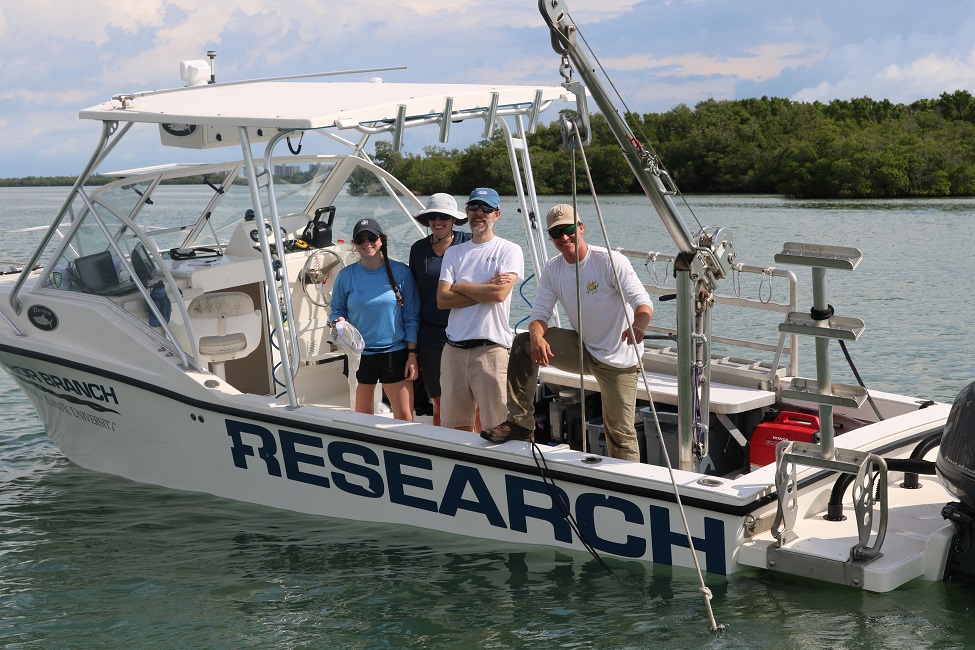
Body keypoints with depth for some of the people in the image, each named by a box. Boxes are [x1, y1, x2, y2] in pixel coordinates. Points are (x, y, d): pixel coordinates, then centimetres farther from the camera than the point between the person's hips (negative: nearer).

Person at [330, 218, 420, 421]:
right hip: (359, 356, 1)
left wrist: (412, 354, -4)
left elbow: (411, 317, 1)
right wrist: (340, 322, -13)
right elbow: (337, 310, 11)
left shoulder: (400, 272, -1)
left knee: (404, 418, -3)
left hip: (395, 353, -1)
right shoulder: (346, 276, 2)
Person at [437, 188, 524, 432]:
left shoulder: (509, 250, 2)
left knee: (496, 427, -6)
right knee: (455, 423, 8)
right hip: (454, 348, 5)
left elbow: (499, 293, -14)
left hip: (491, 347, -4)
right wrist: (486, 289, -6)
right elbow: (442, 299, 2)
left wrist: (460, 286, -1)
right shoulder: (454, 252, 14)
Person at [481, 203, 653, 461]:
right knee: (523, 343, -12)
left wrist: (638, 325, -48)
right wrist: (537, 337, -29)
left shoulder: (611, 261, -16)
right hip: (582, 350, 5)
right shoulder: (553, 268, 1)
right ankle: (520, 423, -8)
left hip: (618, 360, -5)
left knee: (620, 434, -4)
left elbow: (643, 302, -24)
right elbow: (540, 311, -4)